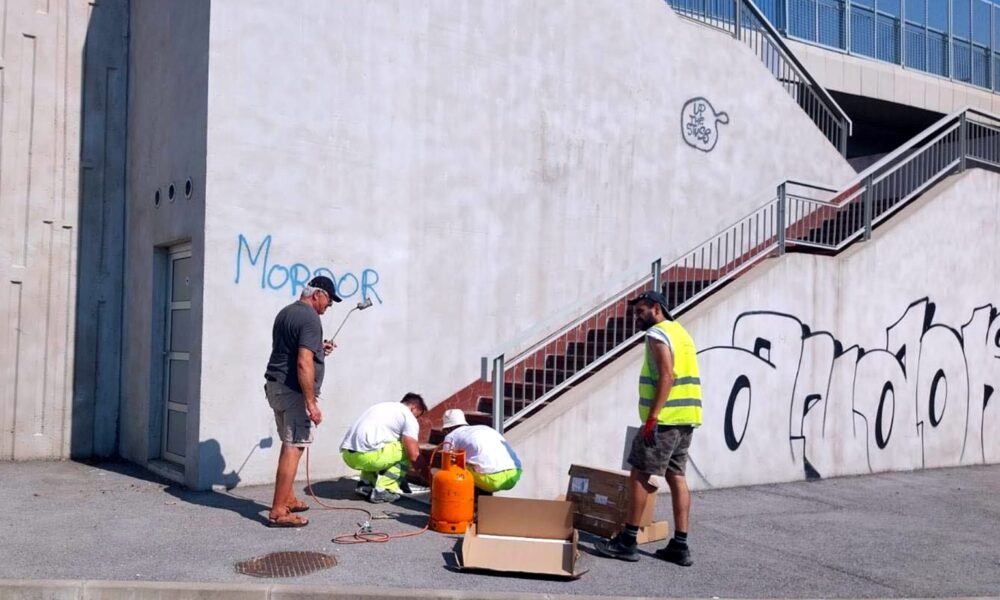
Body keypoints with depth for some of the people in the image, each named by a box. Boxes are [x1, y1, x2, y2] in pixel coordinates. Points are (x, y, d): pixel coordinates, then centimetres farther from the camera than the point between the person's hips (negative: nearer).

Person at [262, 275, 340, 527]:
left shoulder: (285, 312, 14)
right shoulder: (310, 318, -15)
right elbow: (304, 364, -24)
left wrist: (317, 349, 22)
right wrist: (311, 403, -23)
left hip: (275, 386, 10)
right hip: (294, 391, -10)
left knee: (290, 444, 20)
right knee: (293, 448, -7)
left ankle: (288, 499, 29)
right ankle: (278, 512, -6)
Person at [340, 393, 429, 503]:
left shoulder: (384, 407, 28)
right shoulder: (409, 417, 4)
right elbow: (414, 456, -4)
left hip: (348, 454, 8)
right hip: (365, 456, -8)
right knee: (406, 450, 8)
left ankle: (365, 484, 17)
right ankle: (382, 490, 1)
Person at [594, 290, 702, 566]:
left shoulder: (657, 334, -8)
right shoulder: (680, 332, 20)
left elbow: (666, 376, -19)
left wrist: (652, 417, -21)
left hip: (666, 418, -9)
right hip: (686, 418, 9)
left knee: (639, 475, -3)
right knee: (676, 477, 10)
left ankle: (627, 542, 1)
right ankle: (680, 545, 11)